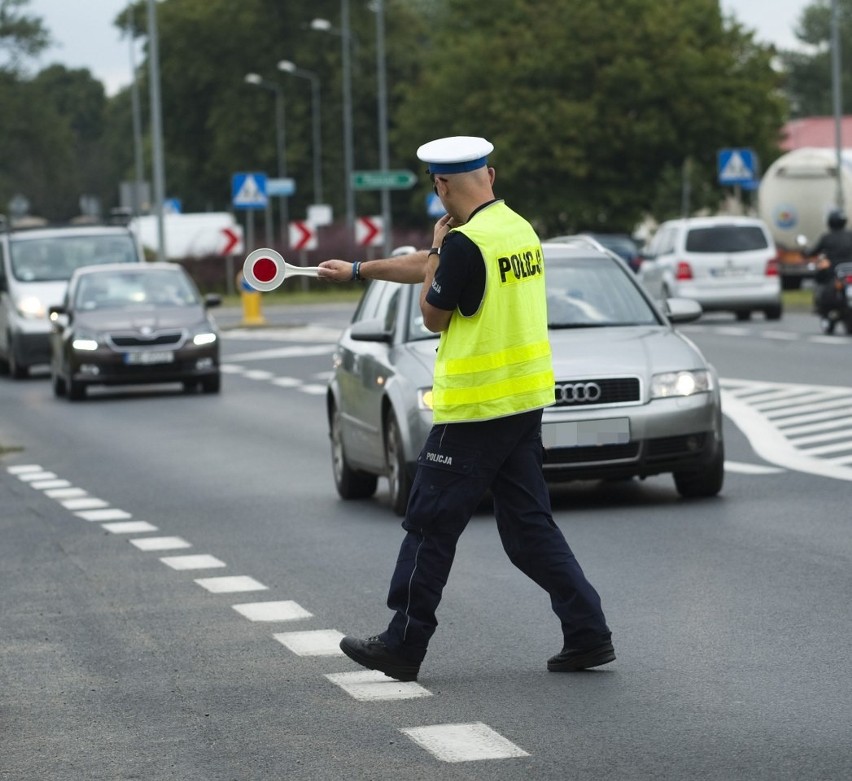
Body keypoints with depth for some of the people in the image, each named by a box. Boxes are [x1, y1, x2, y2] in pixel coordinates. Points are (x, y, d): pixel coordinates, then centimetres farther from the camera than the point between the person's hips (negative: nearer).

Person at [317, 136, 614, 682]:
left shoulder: (465, 243, -18)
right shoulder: (519, 229, 10)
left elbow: (434, 317, -5)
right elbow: (430, 267, 23)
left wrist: (437, 250, 6)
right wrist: (358, 271, 32)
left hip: (474, 410, -8)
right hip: (525, 402, 8)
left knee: (431, 528, 3)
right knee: (529, 527, 11)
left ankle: (403, 647, 12)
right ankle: (588, 633, 6)